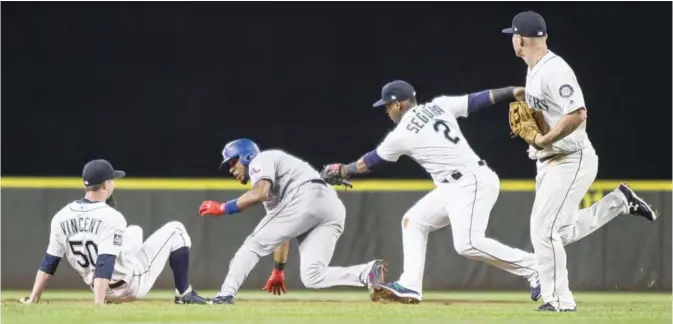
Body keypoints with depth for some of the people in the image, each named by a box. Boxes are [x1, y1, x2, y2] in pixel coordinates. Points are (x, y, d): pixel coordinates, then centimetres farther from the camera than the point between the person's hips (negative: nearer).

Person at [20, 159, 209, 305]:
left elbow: (48, 263, -2)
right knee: (175, 231, 7)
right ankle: (184, 294, 9)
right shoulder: (111, 217, -22)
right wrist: (98, 305, -35)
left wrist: (32, 300, 1)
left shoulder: (62, 217, -4)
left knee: (134, 231, 34)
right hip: (132, 284, -7)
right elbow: (104, 265, -30)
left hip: (109, 292, 7)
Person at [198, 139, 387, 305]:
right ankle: (369, 273, -20)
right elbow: (281, 231, 39)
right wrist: (278, 270, 38)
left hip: (307, 197, -8)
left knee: (255, 242, 2)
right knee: (313, 277, -4)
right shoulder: (272, 187, 39)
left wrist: (223, 208, -3)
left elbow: (260, 193, -9)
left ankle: (226, 294, -9)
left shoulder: (261, 161, 12)